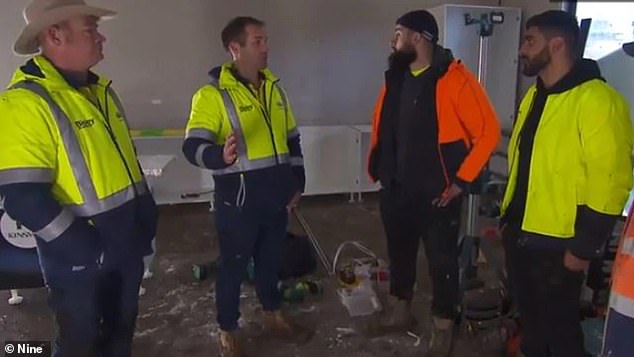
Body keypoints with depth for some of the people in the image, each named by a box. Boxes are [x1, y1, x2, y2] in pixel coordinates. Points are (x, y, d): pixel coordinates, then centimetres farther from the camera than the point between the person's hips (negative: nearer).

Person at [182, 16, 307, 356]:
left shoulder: (274, 89, 9)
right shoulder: (212, 94, -12)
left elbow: (292, 140, 16)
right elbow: (192, 146, -19)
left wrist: (297, 183, 13)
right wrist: (220, 156, -40)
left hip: (276, 198, 6)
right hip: (238, 202, -5)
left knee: (271, 260, 20)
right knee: (233, 266, 9)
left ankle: (271, 314, 42)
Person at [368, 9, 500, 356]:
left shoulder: (454, 79, -14)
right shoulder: (395, 77, 6)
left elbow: (488, 131, -13)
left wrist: (461, 180, -13)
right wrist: (377, 168, 10)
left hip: (437, 193, -6)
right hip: (396, 189, 6)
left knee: (442, 261, 8)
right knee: (399, 252, 19)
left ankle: (442, 327, 28)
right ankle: (399, 310, 41)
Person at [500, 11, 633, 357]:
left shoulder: (597, 100, -17)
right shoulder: (535, 95, 10)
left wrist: (583, 248, -17)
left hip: (557, 244, -8)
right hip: (520, 234, 8)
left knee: (559, 327, 10)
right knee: (529, 319, 23)